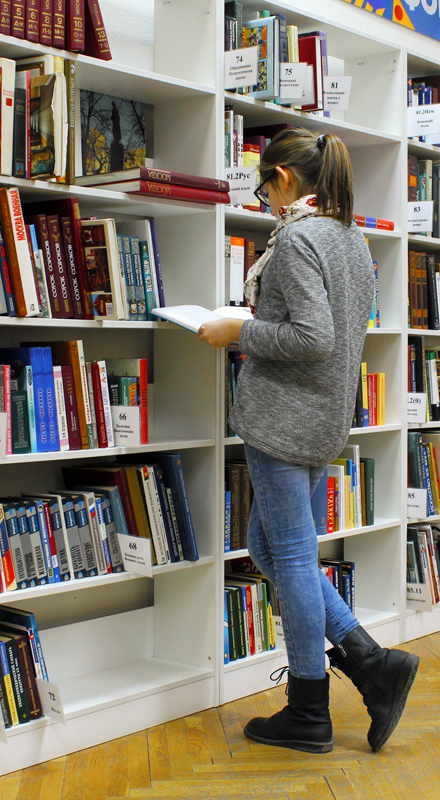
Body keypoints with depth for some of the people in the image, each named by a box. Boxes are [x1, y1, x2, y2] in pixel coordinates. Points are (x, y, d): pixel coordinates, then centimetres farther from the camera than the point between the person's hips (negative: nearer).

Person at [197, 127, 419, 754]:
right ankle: (372, 664, 13)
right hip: (328, 417, 10)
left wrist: (240, 333, -12)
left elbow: (313, 337, -24)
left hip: (286, 414, -10)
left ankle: (308, 714, 12)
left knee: (291, 555, 0)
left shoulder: (295, 237, -15)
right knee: (268, 546, 17)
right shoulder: (352, 237, 14)